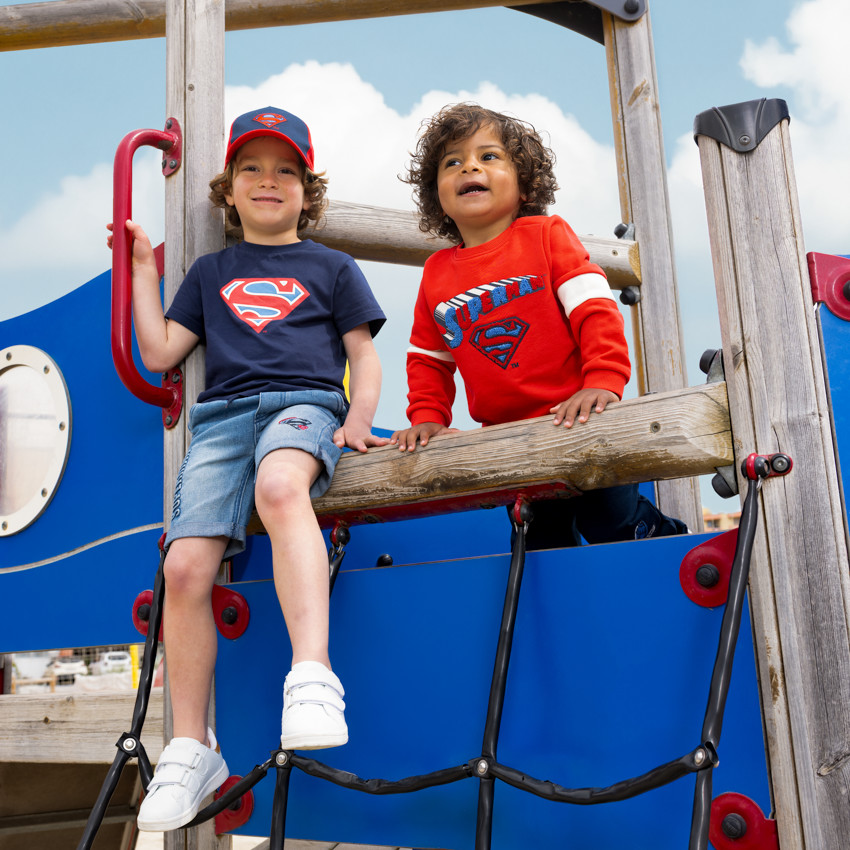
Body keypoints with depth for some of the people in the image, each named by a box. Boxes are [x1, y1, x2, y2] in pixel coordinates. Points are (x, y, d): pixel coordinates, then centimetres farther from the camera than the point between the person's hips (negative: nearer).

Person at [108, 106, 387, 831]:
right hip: (222, 415, 3)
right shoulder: (211, 271, 27)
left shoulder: (332, 267, 20)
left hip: (305, 402, -2)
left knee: (280, 485, -41)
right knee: (185, 566, -17)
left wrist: (359, 418, -4)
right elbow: (159, 353, 20)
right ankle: (191, 749, -4)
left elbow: (364, 355, 15)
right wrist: (142, 269, 21)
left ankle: (313, 675, -46)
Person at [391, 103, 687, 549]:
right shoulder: (436, 273, 8)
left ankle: (662, 534, 23)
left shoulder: (546, 234, -2)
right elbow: (428, 359, 17)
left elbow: (594, 308, -11)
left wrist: (603, 381, -23)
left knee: (612, 520, -6)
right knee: (545, 543, 7)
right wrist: (427, 417, 4)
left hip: (575, 423, -3)